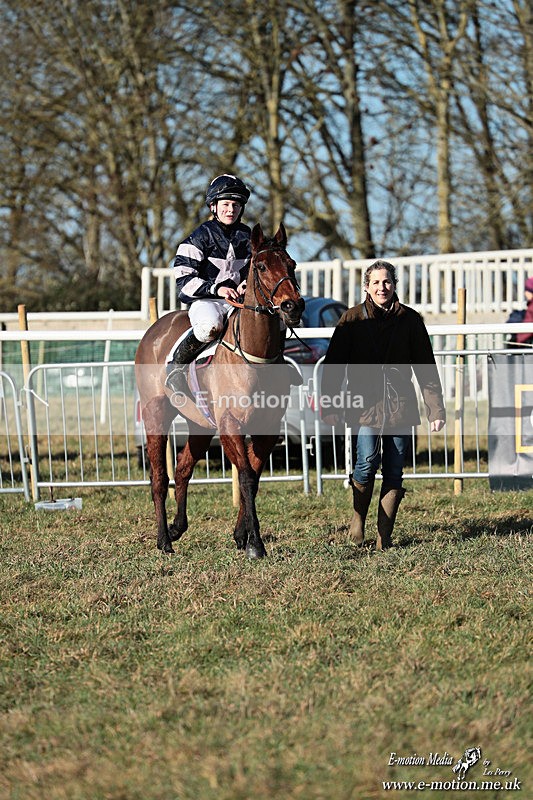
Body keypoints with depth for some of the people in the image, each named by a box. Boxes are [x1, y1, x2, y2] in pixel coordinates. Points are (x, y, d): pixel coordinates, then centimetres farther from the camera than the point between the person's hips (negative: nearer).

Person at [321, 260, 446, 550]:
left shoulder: (410, 320, 6)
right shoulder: (352, 319, 3)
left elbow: (425, 367, 10)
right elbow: (333, 365, 2)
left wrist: (436, 408, 5)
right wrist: (329, 406, -7)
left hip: (400, 404, 2)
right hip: (364, 403, -2)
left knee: (394, 472, 0)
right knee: (368, 462, -17)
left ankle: (384, 535, 9)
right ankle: (358, 518, 9)